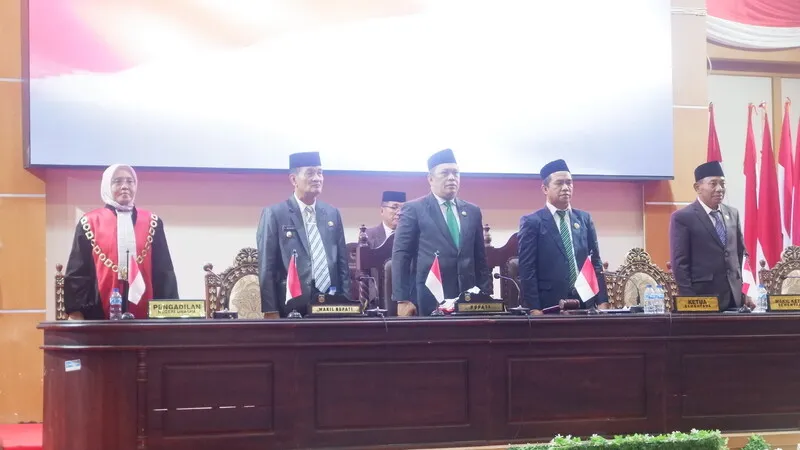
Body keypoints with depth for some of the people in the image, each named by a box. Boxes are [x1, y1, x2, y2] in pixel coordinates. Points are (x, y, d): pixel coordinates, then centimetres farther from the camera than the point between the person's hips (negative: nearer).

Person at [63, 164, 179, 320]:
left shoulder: (152, 223, 12)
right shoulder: (90, 223, 7)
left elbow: (164, 270, 11)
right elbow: (77, 272, 4)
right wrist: (76, 313, -4)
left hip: (144, 313, 2)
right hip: (100, 313, -1)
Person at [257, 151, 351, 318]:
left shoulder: (333, 214, 14)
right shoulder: (274, 214, 0)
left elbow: (342, 262, 15)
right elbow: (266, 267, -3)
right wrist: (270, 311, -9)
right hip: (293, 307, -4)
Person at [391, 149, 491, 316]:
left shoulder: (472, 212, 15)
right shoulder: (414, 209, 1)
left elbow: (480, 258, 16)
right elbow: (400, 256, -3)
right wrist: (402, 299, -11)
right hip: (427, 301, -4)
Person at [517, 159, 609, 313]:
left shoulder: (585, 219, 13)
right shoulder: (531, 222, 0)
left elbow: (596, 262, 13)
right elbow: (527, 269, -5)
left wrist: (602, 301, 3)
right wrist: (533, 308, -12)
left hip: (585, 303, 4)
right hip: (549, 306, -4)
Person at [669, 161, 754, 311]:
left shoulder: (733, 214, 13)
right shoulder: (682, 217, -6)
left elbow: (741, 254, 17)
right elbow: (679, 263, -9)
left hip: (734, 297, 5)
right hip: (702, 298, -5)